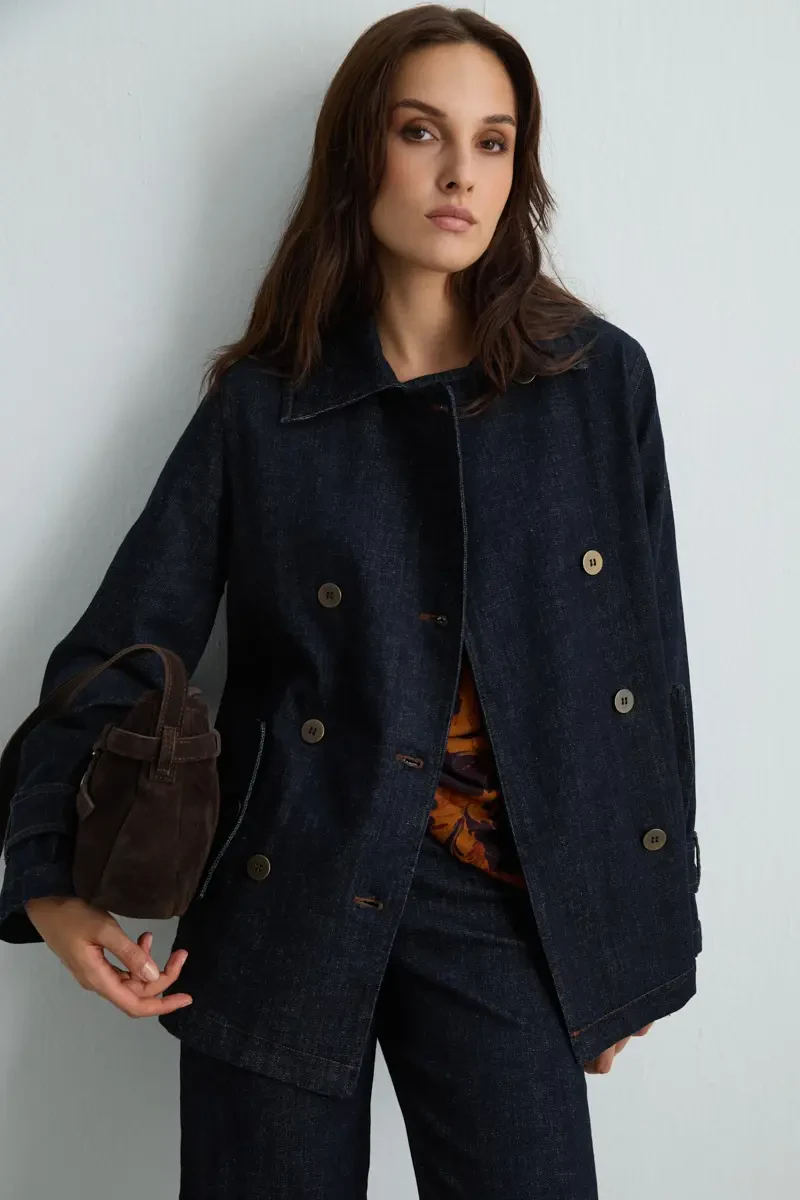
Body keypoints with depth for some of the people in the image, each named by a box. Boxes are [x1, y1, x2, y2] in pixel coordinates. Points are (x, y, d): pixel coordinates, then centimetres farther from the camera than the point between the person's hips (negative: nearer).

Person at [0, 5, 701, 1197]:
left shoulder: (602, 379, 2)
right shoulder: (260, 405, 0)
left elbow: (651, 658, 5)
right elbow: (122, 645, -1)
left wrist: (643, 930, 7)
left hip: (496, 911, 1)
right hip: (284, 899, 0)